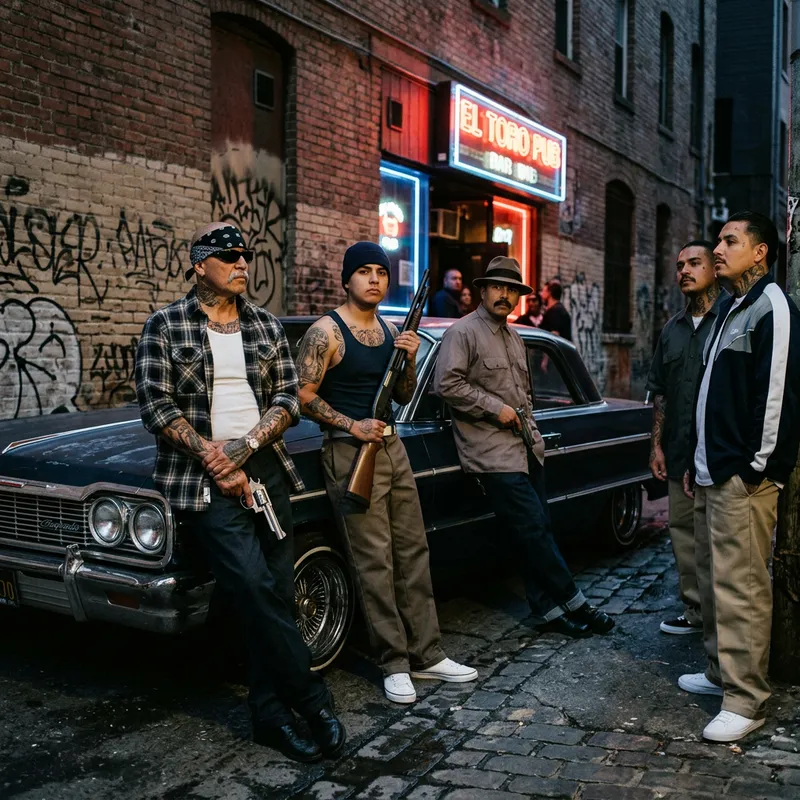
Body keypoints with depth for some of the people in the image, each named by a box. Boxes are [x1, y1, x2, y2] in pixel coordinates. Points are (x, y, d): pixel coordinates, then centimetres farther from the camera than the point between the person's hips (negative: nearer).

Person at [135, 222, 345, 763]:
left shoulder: (267, 326, 11)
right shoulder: (166, 326, 1)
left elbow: (289, 399, 6)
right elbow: (156, 405, -6)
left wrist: (245, 445, -11)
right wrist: (213, 458, -14)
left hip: (266, 469, 4)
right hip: (202, 477, -4)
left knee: (276, 596, 2)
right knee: (257, 591, -16)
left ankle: (272, 715, 14)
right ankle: (315, 701, -4)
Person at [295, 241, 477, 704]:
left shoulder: (391, 331, 12)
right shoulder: (327, 332, -8)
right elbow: (304, 396, -11)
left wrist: (410, 360, -2)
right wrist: (353, 426, -19)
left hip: (392, 445, 7)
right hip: (350, 452, -7)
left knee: (413, 553, 9)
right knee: (374, 561, -4)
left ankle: (426, 655, 18)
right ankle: (395, 664, 7)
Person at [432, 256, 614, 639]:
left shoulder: (513, 337, 20)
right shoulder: (462, 332, -6)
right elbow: (447, 384, -17)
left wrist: (532, 431, 17)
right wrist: (495, 408, -15)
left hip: (526, 449, 8)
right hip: (494, 455, -8)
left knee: (535, 531, 8)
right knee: (534, 530, -8)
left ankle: (546, 610, 15)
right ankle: (575, 604, 2)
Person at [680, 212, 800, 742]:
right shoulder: (729, 310, 19)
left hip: (745, 477, -10)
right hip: (711, 475, 10)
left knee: (741, 588, -6)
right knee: (714, 580, 17)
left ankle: (746, 700, 2)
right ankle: (722, 672, 29)